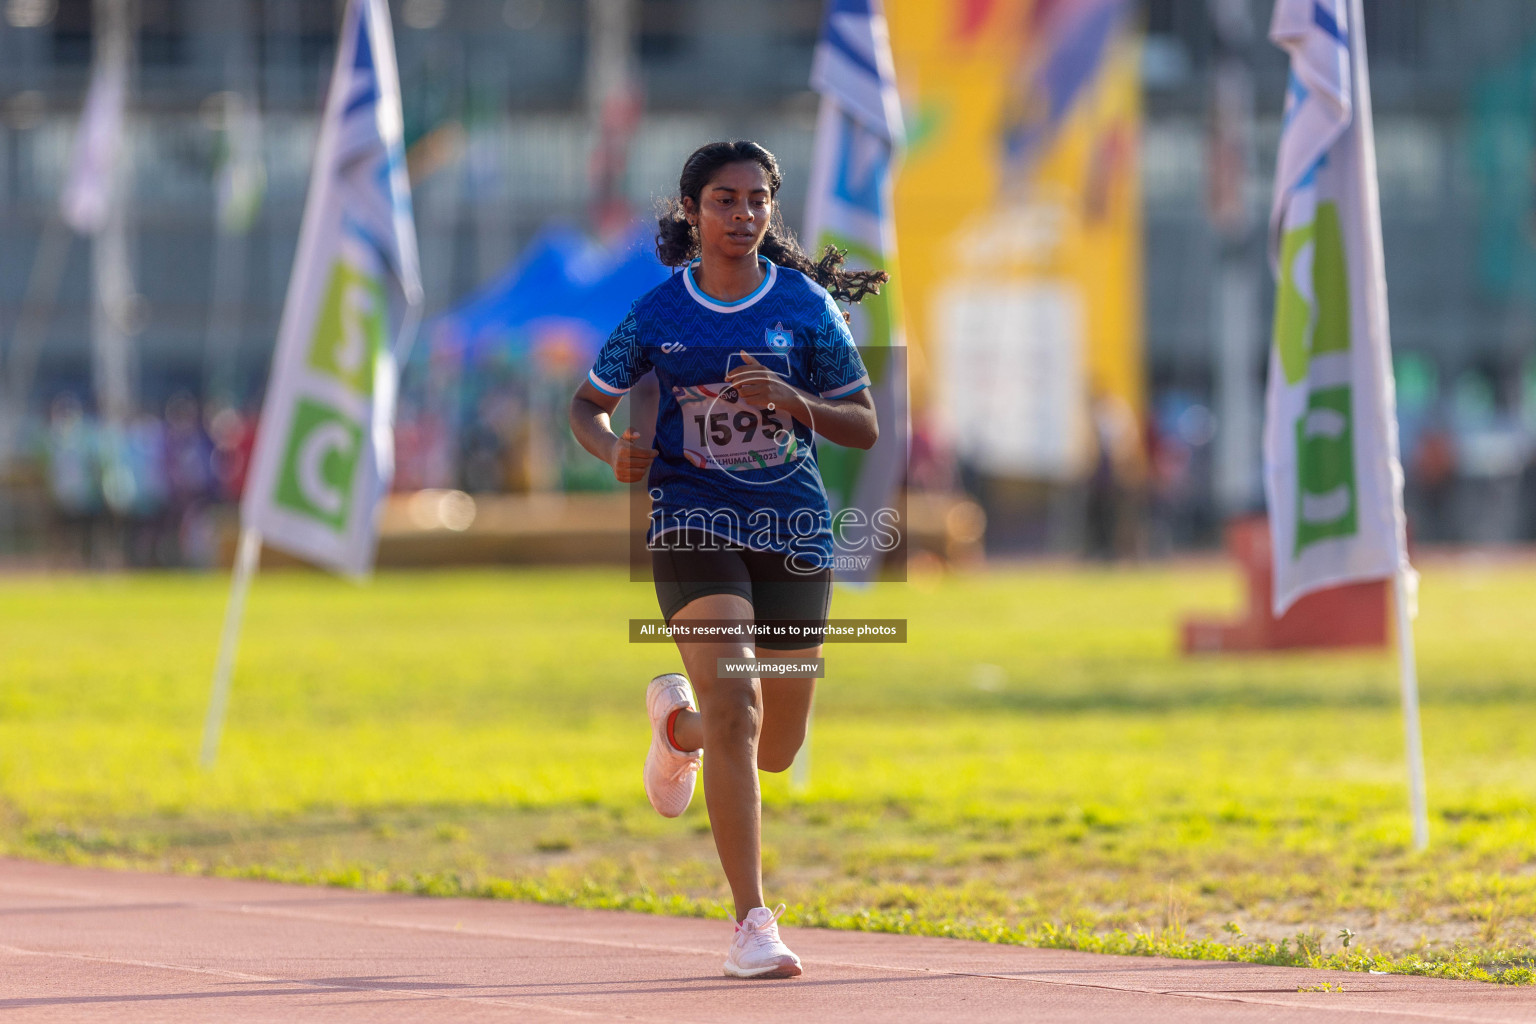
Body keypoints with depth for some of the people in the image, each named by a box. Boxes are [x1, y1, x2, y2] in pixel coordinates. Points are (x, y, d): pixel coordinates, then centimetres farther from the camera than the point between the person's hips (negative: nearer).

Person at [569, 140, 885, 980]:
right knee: (733, 707, -21)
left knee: (775, 749, 9)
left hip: (793, 527, 2)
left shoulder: (805, 305, 1)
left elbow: (864, 429, 4)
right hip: (694, 522, -2)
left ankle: (677, 721, 45)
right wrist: (614, 451, -10)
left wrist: (792, 401, -15)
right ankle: (752, 922, -19)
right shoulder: (658, 314, 1)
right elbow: (588, 405, 12)